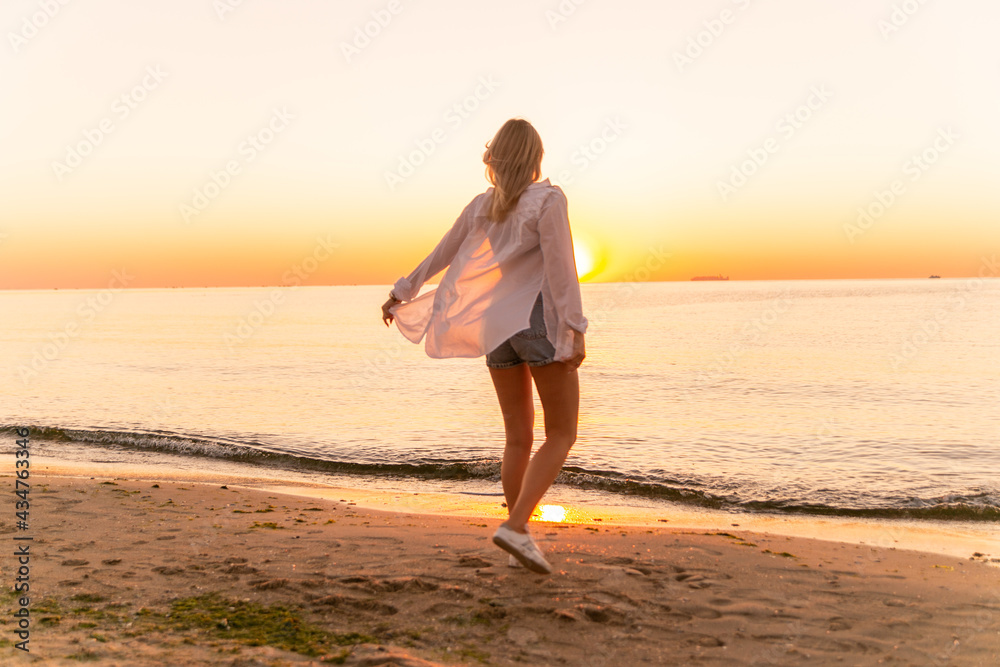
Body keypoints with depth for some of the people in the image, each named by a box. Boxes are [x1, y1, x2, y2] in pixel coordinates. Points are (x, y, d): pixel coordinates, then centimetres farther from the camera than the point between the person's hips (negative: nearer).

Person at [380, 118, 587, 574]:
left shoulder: (481, 206, 10)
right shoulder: (547, 199, -6)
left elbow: (439, 257, 18)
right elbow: (559, 267, -15)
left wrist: (401, 294, 31)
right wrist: (576, 330, -15)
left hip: (496, 328, 6)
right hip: (542, 325, -6)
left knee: (519, 437, 10)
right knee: (562, 435, 1)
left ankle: (520, 543, 9)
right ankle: (515, 525, -14)